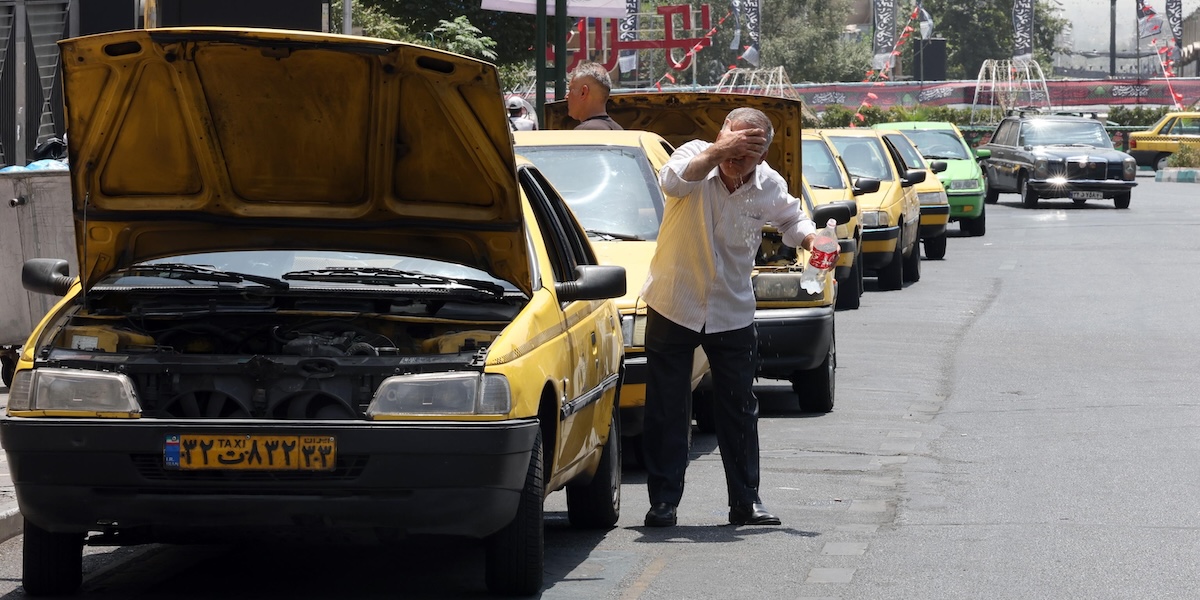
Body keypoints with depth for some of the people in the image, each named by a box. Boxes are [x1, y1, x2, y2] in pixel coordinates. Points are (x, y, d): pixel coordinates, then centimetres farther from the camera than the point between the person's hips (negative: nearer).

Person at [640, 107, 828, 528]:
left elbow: (791, 220, 14)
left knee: (740, 411, 7)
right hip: (673, 307, -2)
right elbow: (673, 180, -38)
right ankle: (663, 501, 10)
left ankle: (745, 501, 16)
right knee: (667, 411, 2)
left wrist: (812, 240, -8)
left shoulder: (770, 187, -6)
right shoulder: (697, 158, -15)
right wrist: (718, 151, -51)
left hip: (733, 314, 2)